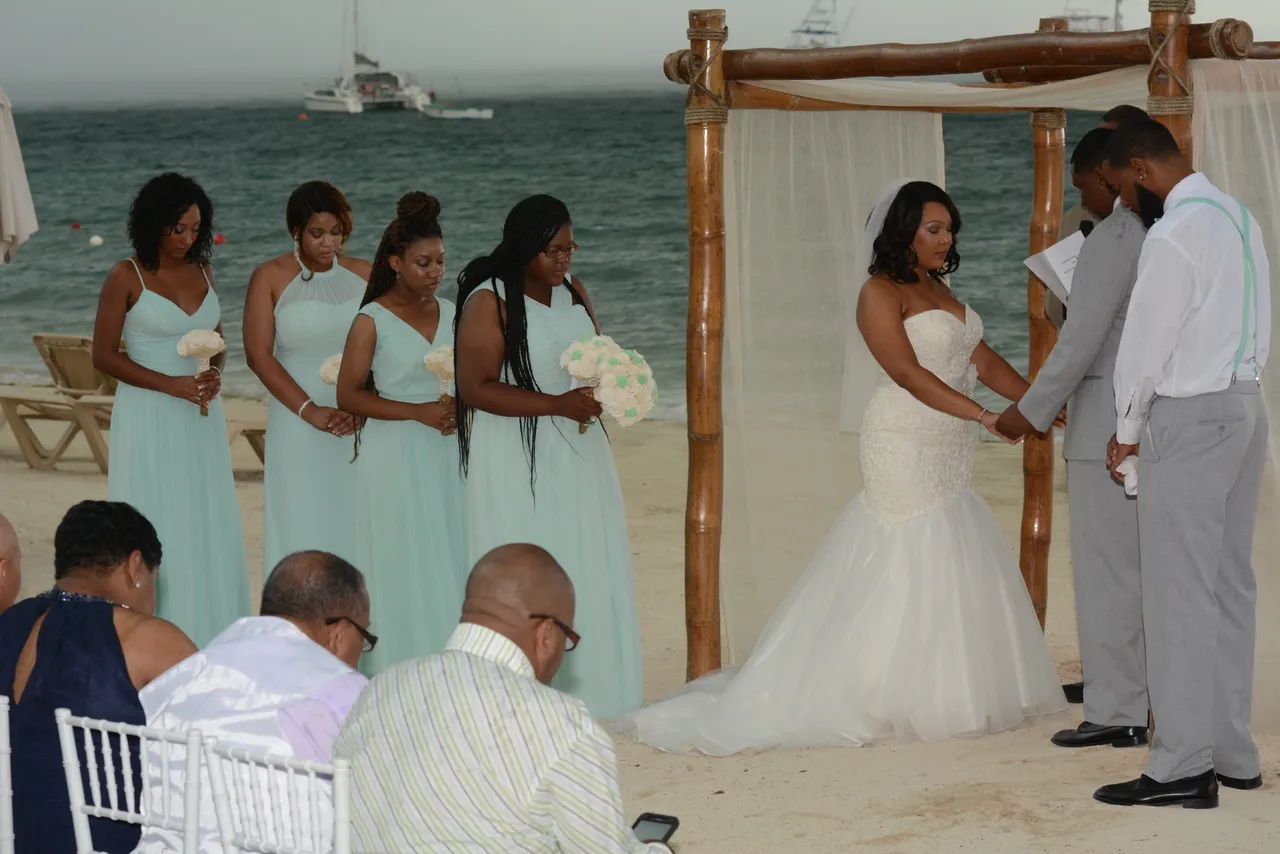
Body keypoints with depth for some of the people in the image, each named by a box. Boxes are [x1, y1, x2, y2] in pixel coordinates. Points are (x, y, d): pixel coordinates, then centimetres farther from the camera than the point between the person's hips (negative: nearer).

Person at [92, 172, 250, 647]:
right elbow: (103, 355, -7)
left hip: (201, 417, 5)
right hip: (149, 418, -5)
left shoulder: (202, 273, 9)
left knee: (208, 526, 4)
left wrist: (215, 375, -6)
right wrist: (171, 384, -15)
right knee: (155, 530, -4)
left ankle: (207, 640, 10)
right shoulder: (127, 278, -7)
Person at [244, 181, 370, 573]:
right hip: (298, 423, -2)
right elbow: (259, 354, -5)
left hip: (360, 423, 2)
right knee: (302, 526, 0)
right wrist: (310, 411, -14)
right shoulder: (270, 277, -1)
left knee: (354, 524, 3)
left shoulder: (364, 276, 5)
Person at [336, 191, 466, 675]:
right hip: (394, 455, -5)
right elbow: (349, 396, -8)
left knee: (448, 562, 4)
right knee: (403, 567, -3)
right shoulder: (372, 321, -7)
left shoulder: (449, 313, 9)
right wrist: (418, 411, -16)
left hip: (444, 454, 5)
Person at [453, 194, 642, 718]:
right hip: (515, 462, -6)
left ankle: (584, 691, 14)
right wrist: (560, 404, -23)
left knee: (586, 571, 6)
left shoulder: (572, 293, 9)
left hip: (578, 455, 7)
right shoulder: (490, 301, -11)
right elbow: (477, 388, -17)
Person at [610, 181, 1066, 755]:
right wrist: (983, 415, -25)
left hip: (949, 450, 8)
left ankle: (945, 695, 14)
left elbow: (981, 361, 13)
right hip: (905, 444, -8)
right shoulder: (881, 293, -10)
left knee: (950, 572, 8)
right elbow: (909, 373, -19)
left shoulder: (937, 288, 16)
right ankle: (885, 701, -1)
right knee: (902, 568, -7)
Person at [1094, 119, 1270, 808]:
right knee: (1230, 585, 12)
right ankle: (1232, 753, 17)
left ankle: (1183, 766, -4)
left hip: (1189, 417, -9)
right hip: (1244, 403, 9)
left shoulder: (1173, 235, -17)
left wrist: (1127, 431, 2)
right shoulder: (1237, 215, 12)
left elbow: (1145, 344, -13)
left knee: (1181, 593, -6)